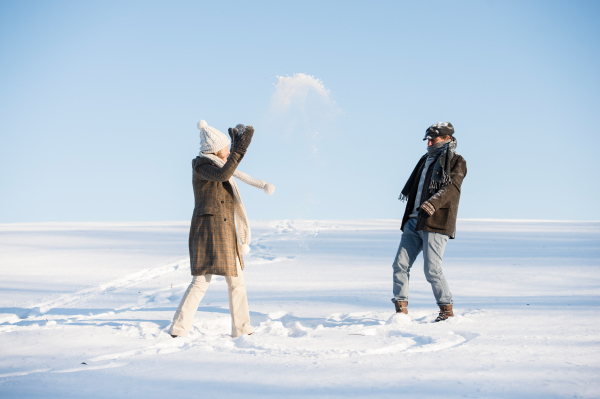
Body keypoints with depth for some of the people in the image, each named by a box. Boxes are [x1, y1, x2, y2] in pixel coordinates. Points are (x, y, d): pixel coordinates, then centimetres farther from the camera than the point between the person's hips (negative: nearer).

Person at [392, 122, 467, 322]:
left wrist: (433, 202, -35)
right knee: (400, 264, -1)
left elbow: (451, 188, -18)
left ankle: (447, 310, 5)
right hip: (414, 222, 7)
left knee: (432, 270, -10)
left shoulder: (456, 161, 0)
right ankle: (401, 309, 4)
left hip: (436, 223, -7)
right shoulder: (426, 159, 22)